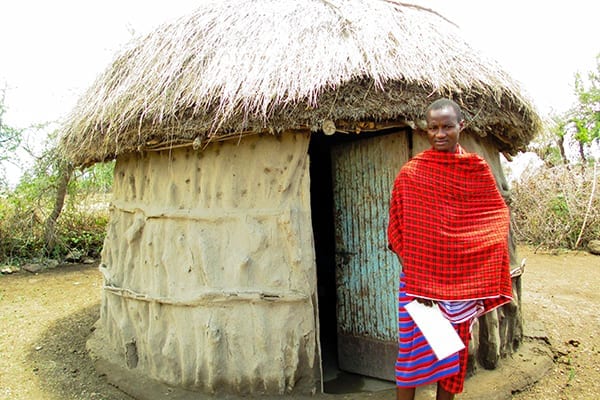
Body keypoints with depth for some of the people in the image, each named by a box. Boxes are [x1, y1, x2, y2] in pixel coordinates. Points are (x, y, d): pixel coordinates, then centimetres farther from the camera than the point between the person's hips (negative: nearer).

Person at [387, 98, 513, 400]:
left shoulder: (477, 169, 3)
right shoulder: (411, 171, -4)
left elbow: (497, 212, 9)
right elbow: (398, 227, -3)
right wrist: (413, 274, -12)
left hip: (462, 277, 3)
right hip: (418, 274, -2)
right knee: (412, 345, 2)